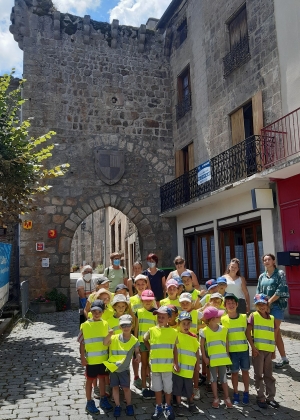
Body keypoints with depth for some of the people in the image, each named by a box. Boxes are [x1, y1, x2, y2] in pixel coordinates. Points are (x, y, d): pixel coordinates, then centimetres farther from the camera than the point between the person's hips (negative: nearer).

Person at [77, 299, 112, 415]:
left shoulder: (105, 324, -1)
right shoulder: (85, 325, -11)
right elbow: (82, 343, -7)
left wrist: (109, 354, 6)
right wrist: (82, 357, -9)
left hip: (103, 358, 3)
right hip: (91, 359, -3)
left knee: (102, 378, 16)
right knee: (90, 380, 10)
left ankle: (103, 399, 31)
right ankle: (89, 403, 22)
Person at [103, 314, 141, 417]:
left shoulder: (134, 340, -7)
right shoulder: (115, 337, -7)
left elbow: (137, 352, 0)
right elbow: (105, 343, -20)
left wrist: (138, 355, -24)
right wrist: (109, 335, -39)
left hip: (124, 369, -1)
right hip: (112, 367, 1)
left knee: (126, 388, 6)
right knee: (115, 387, 11)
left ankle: (129, 406, 26)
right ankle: (117, 406, 26)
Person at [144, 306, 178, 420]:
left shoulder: (173, 332, -5)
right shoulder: (152, 330, -5)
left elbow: (175, 349, 2)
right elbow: (145, 340, 15)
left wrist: (176, 363, 1)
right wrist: (151, 350, 9)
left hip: (167, 365, -1)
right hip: (155, 365, 1)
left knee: (168, 387, 11)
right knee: (157, 387, 14)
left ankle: (168, 407, 30)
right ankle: (158, 407, 30)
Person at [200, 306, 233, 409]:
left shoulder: (223, 329, -3)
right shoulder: (205, 331, -11)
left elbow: (227, 343, 4)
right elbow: (202, 345, -4)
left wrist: (227, 355, 1)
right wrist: (204, 357, -7)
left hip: (222, 358, 2)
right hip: (212, 359, -2)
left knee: (223, 379, 11)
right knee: (213, 379, 9)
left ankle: (227, 398, 22)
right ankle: (216, 399, 20)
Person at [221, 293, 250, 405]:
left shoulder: (244, 317, -3)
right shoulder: (223, 319, -7)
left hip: (244, 349, 1)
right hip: (232, 350, -1)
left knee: (245, 371, 11)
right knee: (234, 372, 9)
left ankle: (246, 393, 27)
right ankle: (236, 394, 23)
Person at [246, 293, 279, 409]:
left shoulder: (272, 318, 7)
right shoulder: (253, 316, -5)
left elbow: (273, 336, 12)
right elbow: (248, 333, -8)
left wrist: (274, 350, 9)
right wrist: (253, 347, -14)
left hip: (269, 350, 4)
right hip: (258, 349, -4)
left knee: (269, 375, 12)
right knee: (258, 374, 5)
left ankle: (270, 397, 23)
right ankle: (261, 398, 15)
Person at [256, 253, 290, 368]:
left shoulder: (280, 274, -2)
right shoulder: (262, 276, 13)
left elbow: (280, 291, -11)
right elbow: (258, 292, 11)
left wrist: (269, 302, -13)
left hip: (277, 306, -5)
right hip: (265, 307, 5)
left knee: (273, 333, -6)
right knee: (277, 333, 10)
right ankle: (284, 358, 18)